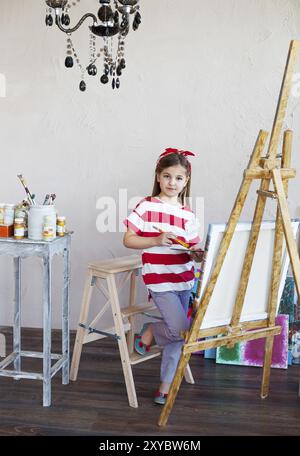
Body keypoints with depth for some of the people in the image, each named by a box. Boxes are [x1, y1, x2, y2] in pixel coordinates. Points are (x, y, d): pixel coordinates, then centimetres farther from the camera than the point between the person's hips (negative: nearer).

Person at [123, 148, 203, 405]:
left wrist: (198, 254, -13)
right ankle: (149, 332, 17)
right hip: (159, 280, -5)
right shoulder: (147, 207, -6)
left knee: (177, 335, 10)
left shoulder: (187, 214, 6)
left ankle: (166, 386, 24)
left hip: (184, 280, 5)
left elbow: (194, 252, 10)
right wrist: (157, 241, -20)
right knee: (180, 330, -15)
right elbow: (128, 239, -7)